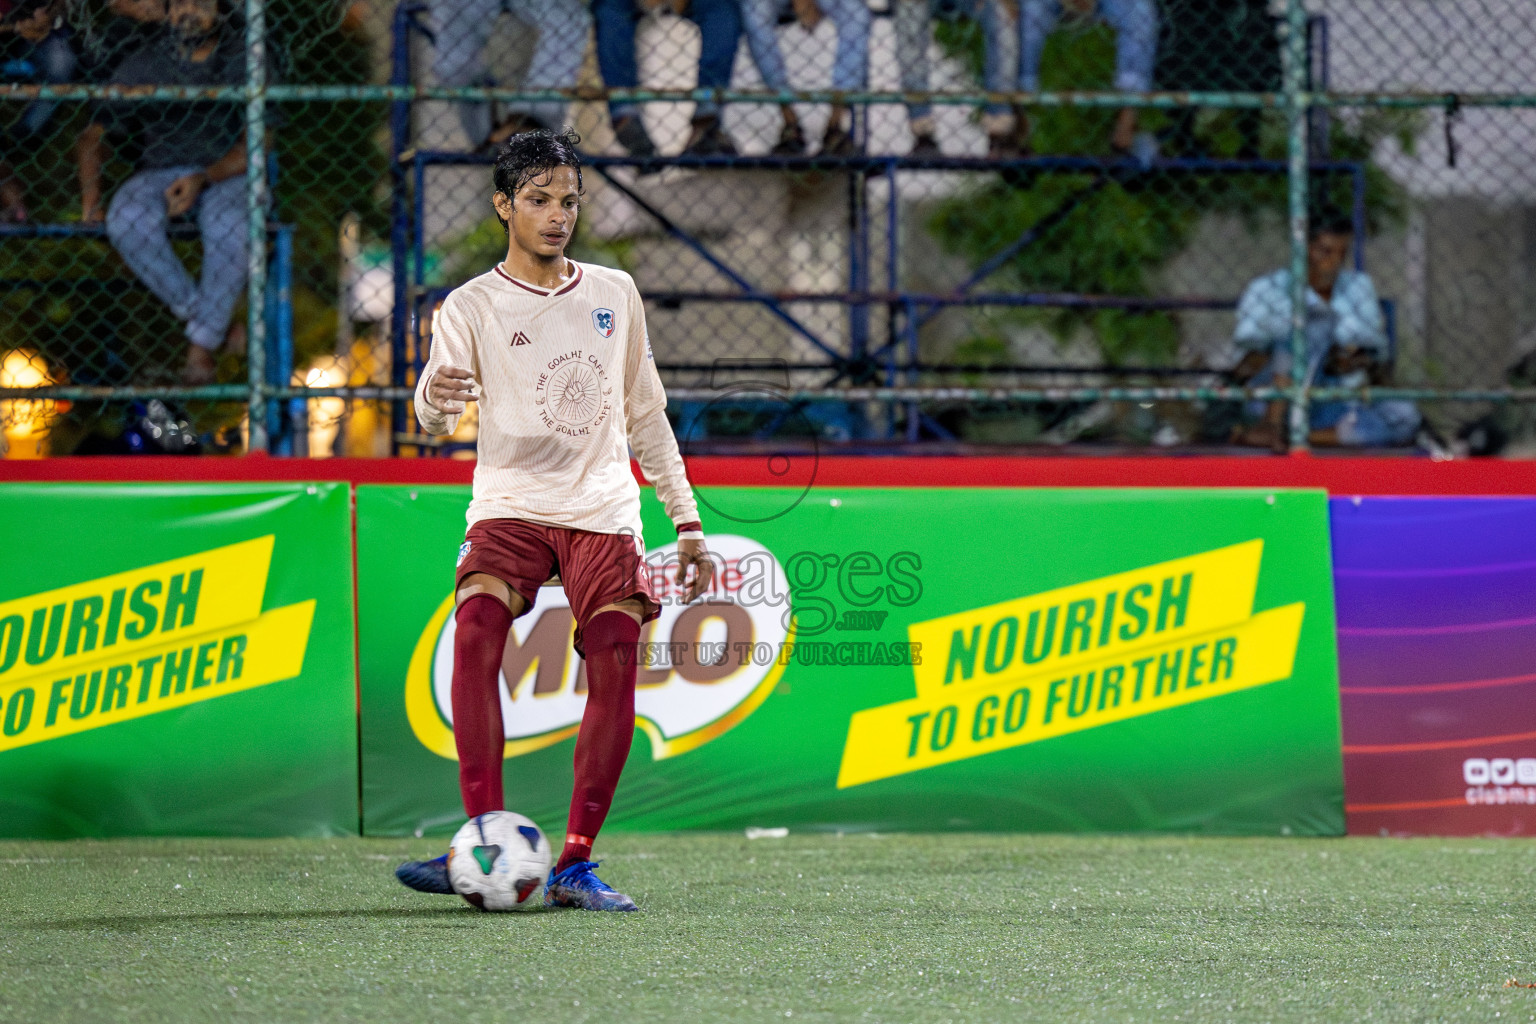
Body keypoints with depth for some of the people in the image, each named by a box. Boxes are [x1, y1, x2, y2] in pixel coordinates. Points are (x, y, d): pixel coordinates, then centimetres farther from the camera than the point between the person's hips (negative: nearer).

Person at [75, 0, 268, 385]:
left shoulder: (243, 61, 3)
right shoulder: (141, 66, 7)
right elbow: (93, 133, 6)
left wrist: (203, 178, -20)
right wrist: (90, 200, -9)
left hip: (226, 175, -2)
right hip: (159, 175, 2)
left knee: (229, 230, -37)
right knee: (127, 221, -34)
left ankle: (202, 346, -21)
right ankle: (201, 315, -20)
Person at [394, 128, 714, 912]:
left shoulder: (614, 294, 14)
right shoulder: (473, 306, 3)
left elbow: (645, 412, 21)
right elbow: (435, 416, -12)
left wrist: (686, 520, 17)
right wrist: (436, 398, -37)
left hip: (604, 509, 3)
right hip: (510, 504, -3)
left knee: (615, 671, -13)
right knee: (476, 633, -27)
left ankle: (574, 864, -7)